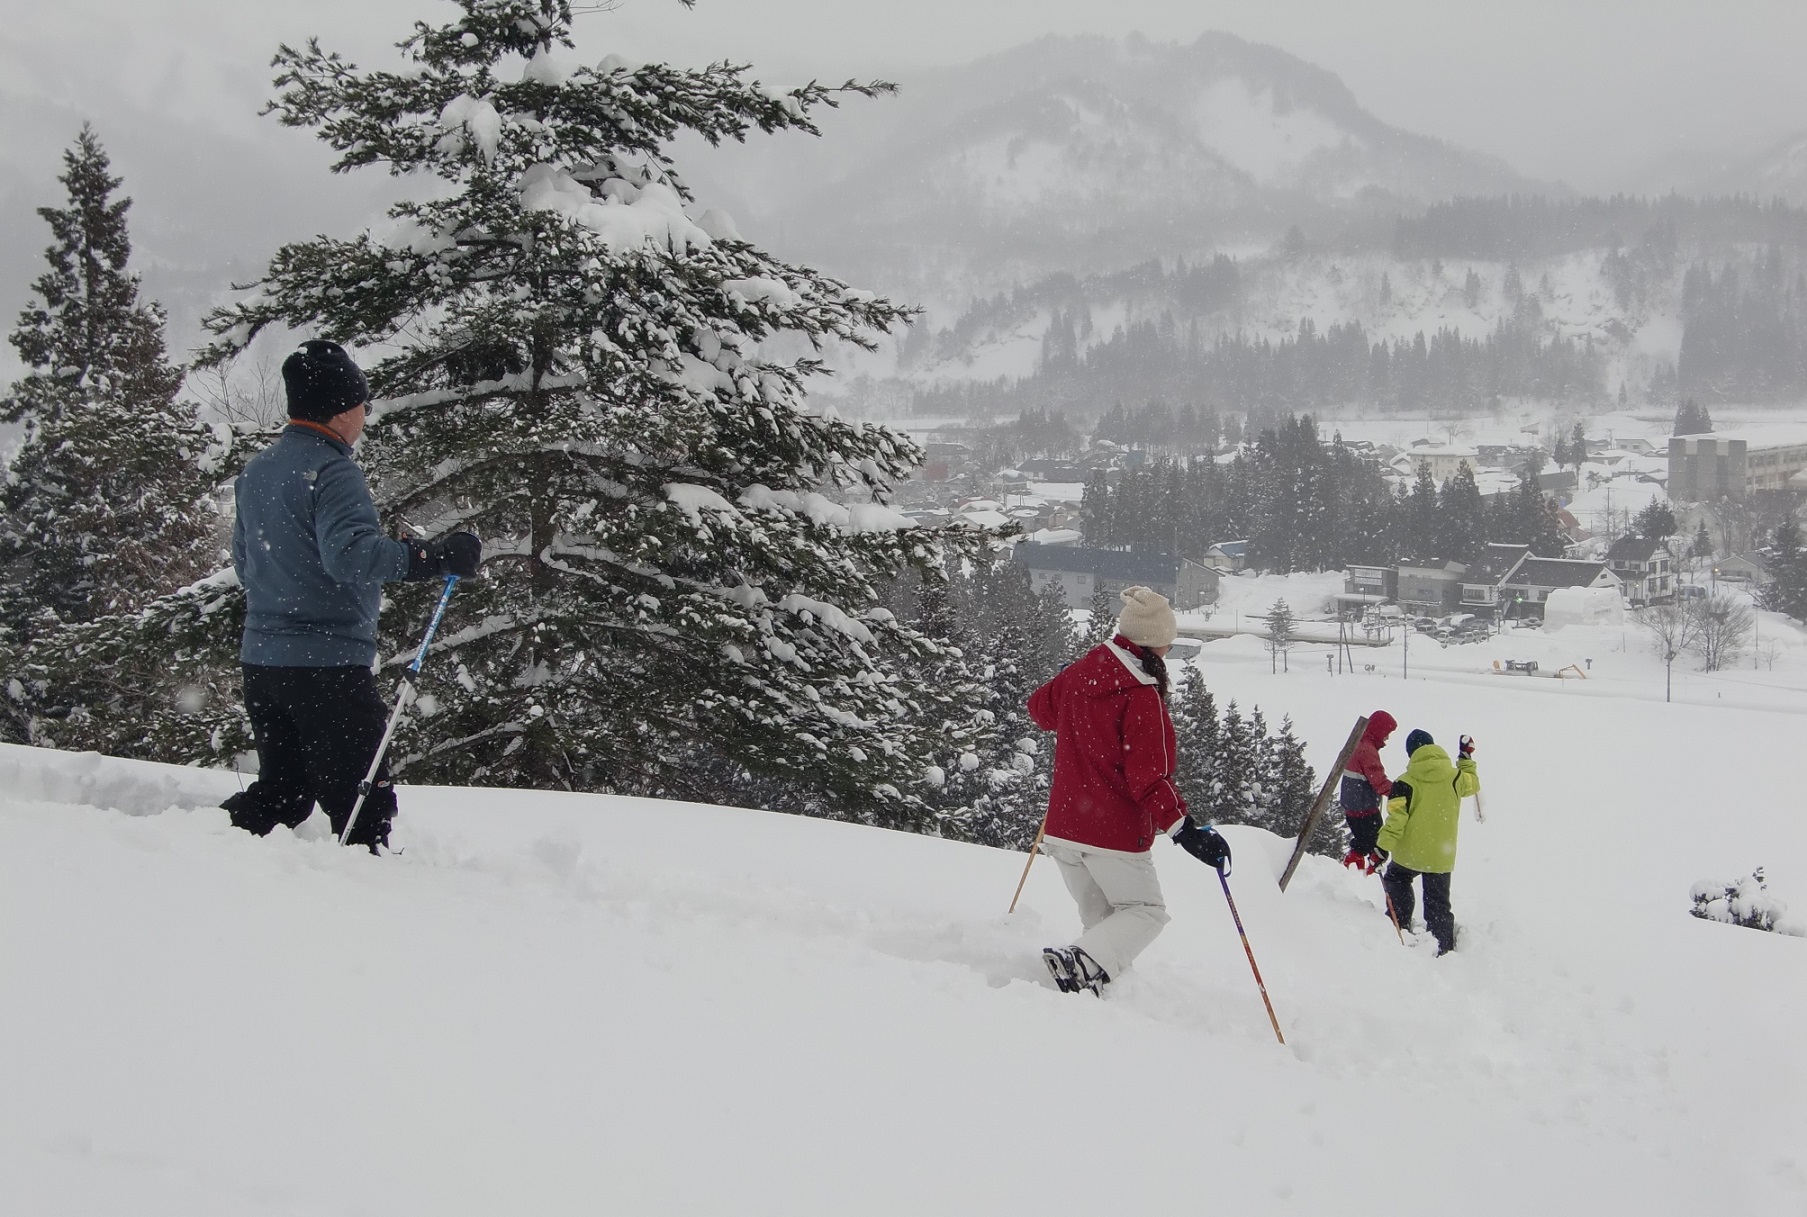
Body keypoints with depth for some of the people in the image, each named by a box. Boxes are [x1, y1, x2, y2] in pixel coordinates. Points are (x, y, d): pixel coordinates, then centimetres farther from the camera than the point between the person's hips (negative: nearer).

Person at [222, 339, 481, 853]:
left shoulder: (254, 470, 12)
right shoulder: (331, 471, -14)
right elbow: (350, 553, -29)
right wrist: (434, 557, -30)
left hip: (260, 657, 8)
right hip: (328, 662, -8)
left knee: (281, 791, 20)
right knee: (365, 801, -1)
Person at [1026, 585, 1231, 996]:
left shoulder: (1078, 673, 4)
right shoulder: (1141, 696, -17)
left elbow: (1040, 707, 25)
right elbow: (1148, 775, -23)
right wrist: (1184, 829, -25)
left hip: (1064, 827, 7)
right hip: (1115, 831, -7)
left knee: (1100, 918, 19)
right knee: (1145, 911, 7)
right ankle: (1083, 961, -17)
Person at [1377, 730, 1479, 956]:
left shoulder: (1406, 782, -12)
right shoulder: (1454, 777, -2)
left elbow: (1396, 819, -17)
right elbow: (1472, 783, 22)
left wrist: (1383, 849, -16)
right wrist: (1466, 757, 35)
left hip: (1410, 853, -3)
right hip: (1442, 857, 3)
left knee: (1395, 880, 26)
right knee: (1438, 905, 13)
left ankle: (1400, 926, 17)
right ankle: (1445, 948, 9)